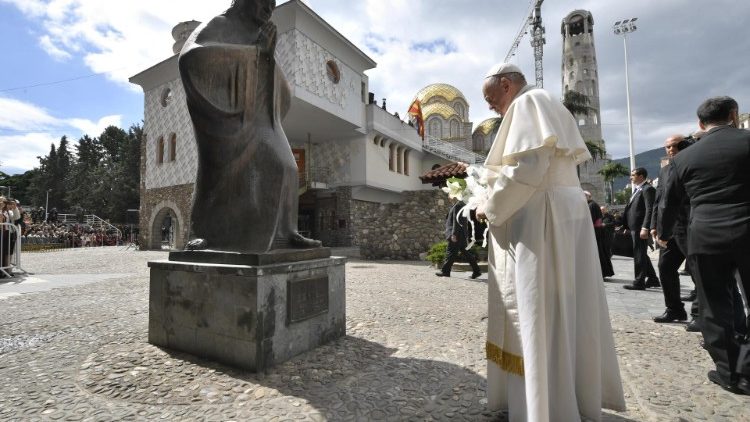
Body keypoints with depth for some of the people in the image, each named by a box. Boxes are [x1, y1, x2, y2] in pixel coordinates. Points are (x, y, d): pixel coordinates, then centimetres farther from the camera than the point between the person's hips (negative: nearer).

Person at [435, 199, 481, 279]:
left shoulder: (457, 205, -14)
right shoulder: (463, 205, 15)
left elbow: (456, 221, -19)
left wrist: (454, 234, -20)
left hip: (457, 234, -10)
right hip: (462, 234, 10)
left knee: (451, 252, -2)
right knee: (463, 252, 12)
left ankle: (445, 271, 6)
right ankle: (476, 270, 12)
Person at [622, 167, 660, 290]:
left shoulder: (647, 189, -10)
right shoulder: (638, 190, 19)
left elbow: (650, 210, -19)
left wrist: (645, 228, -25)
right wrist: (628, 227, 16)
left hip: (640, 227, -10)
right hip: (635, 228, 10)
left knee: (639, 254, -3)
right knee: (641, 254, 17)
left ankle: (639, 282, 4)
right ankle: (652, 279, 28)